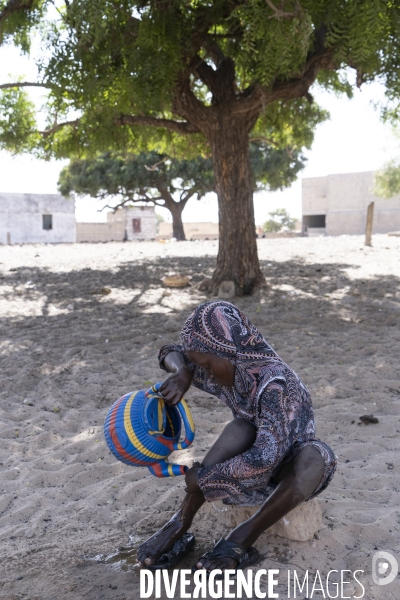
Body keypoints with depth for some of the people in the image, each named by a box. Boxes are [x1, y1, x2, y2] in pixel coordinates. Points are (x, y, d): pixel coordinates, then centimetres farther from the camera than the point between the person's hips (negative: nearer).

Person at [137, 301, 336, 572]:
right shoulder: (220, 373, -14)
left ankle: (243, 539, -28)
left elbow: (266, 457, -42)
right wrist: (182, 374, -23)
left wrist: (204, 476, -31)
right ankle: (180, 524, -23)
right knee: (243, 430, -27)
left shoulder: (273, 382, -33)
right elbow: (173, 353, 1)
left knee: (318, 456, -36)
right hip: (250, 469, 5)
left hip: (293, 471, -4)